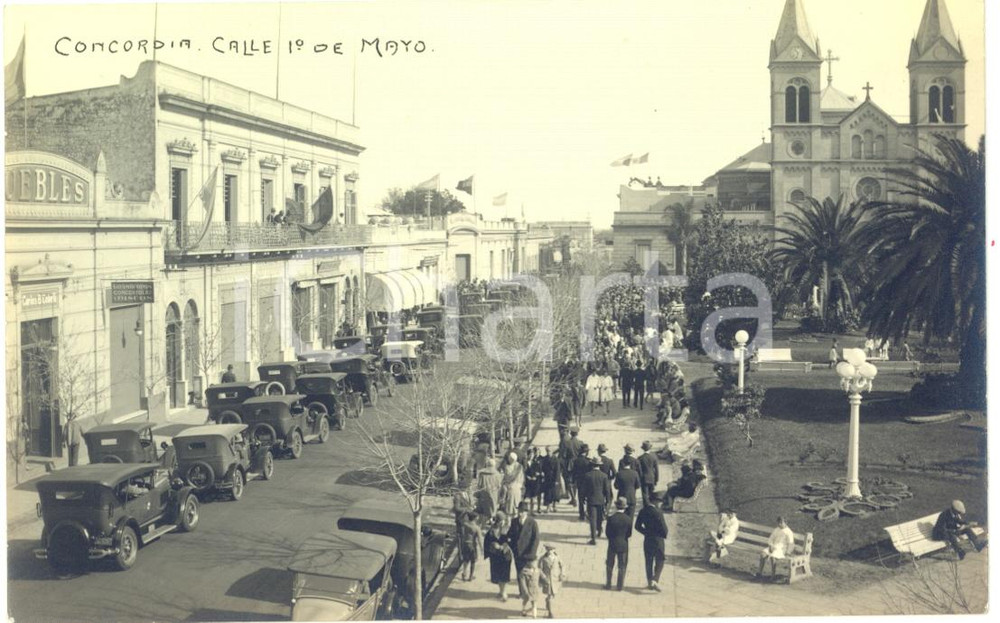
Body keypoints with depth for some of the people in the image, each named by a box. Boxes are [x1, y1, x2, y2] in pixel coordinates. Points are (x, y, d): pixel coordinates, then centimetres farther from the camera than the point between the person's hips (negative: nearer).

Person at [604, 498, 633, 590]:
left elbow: (607, 532, -8)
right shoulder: (628, 519, -11)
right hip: (623, 545, 1)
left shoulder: (611, 518, -15)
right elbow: (629, 534, -6)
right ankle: (620, 585, 18)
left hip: (612, 544, -1)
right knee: (622, 566, 13)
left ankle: (608, 584, 21)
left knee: (609, 565, 15)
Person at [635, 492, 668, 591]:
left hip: (647, 540, 5)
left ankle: (650, 582, 22)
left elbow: (637, 526, 4)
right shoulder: (657, 512, -19)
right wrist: (664, 536, 3)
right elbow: (663, 527, -17)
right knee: (659, 562, 5)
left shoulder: (643, 512, -1)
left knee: (649, 562, 15)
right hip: (658, 539, -5)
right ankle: (655, 580, -10)